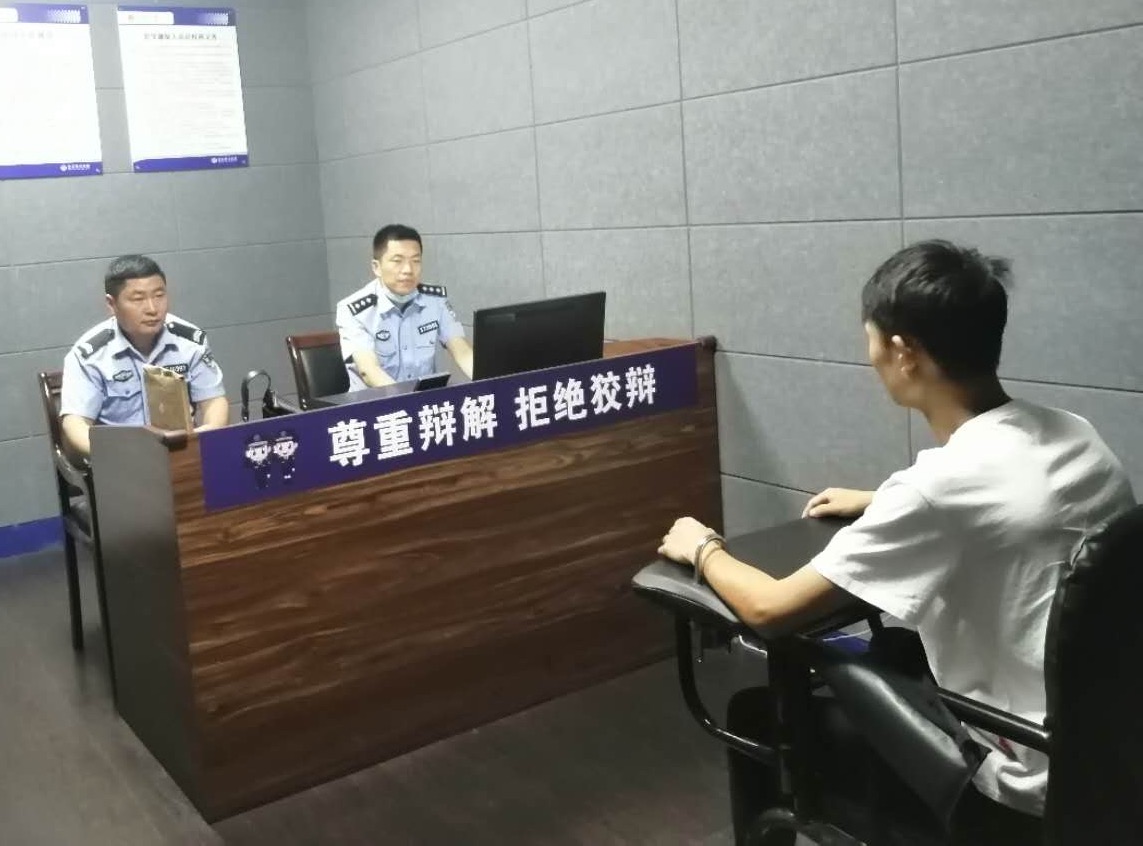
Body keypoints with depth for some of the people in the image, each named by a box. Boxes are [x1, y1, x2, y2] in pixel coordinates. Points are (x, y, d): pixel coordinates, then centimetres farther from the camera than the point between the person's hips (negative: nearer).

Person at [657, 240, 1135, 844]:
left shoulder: (939, 483, -26)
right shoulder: (1076, 437, -2)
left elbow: (768, 609, -20)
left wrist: (703, 549, 0)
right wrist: (877, 505, 28)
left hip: (1029, 789, -7)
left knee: (756, 716, 7)